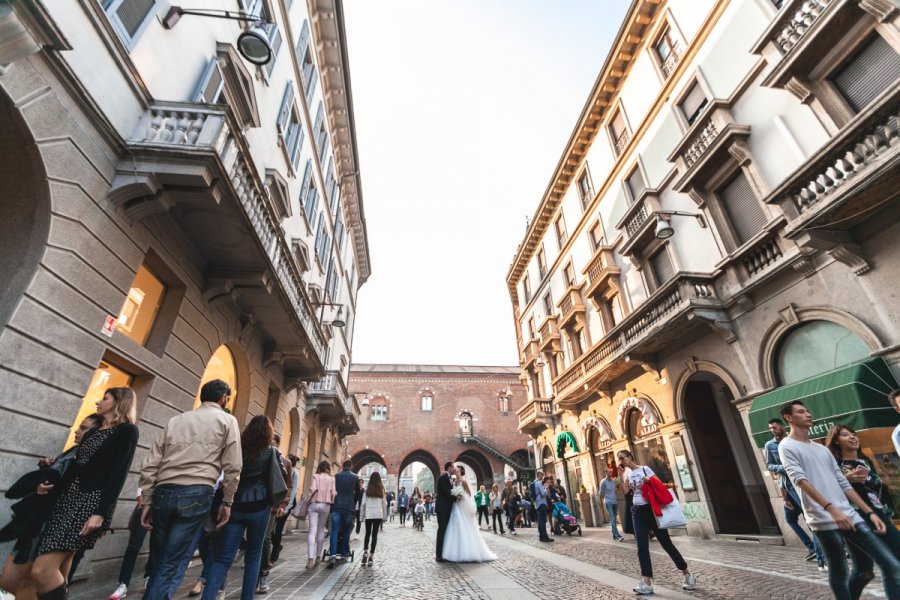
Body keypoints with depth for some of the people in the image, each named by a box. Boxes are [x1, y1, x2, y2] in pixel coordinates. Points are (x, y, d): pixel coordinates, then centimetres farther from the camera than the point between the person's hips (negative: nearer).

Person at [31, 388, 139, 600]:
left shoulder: (127, 431, -7)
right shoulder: (93, 432, 20)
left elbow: (118, 475, -14)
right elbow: (75, 467, 22)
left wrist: (101, 512, -19)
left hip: (92, 501, -8)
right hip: (67, 498, 8)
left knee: (42, 570, -13)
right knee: (58, 571, 7)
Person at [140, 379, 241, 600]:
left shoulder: (176, 419, 18)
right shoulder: (227, 421, 6)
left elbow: (150, 464, 13)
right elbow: (232, 466, -1)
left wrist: (146, 501, 16)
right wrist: (227, 501, 7)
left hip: (163, 492, 5)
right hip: (196, 494, -4)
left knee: (158, 563, 18)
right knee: (170, 567, 2)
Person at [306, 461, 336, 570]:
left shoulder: (316, 476, 1)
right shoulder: (332, 478, 6)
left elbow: (312, 489, -10)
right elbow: (333, 492, 0)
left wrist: (308, 499, 6)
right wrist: (331, 503, 13)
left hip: (314, 504, -1)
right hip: (325, 505, 2)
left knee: (312, 531, -4)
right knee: (321, 530, 14)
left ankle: (311, 559, -15)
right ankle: (318, 556, 19)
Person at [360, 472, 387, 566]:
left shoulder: (367, 488, -1)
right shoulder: (381, 489, 2)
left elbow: (363, 503, 0)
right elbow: (384, 503, 5)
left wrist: (362, 515, 7)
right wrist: (384, 515, 13)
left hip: (368, 514, 0)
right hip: (378, 514, 0)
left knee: (367, 533, 15)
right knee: (375, 534, 6)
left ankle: (365, 552, 1)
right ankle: (371, 555, 4)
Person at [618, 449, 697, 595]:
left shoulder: (644, 469, -6)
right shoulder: (627, 473, 7)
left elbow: (660, 484, -8)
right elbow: (625, 490, -6)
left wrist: (649, 481, -23)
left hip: (651, 509, -4)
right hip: (637, 512, 4)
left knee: (666, 542, 5)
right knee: (642, 547, -1)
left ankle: (687, 575, 23)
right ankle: (646, 583, 1)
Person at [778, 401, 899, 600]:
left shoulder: (822, 448, 19)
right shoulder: (787, 446, -5)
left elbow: (843, 484, 19)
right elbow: (800, 480, -16)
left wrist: (869, 512, 10)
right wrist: (832, 509, -22)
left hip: (850, 516, 7)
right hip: (825, 521, -7)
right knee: (839, 574, 1)